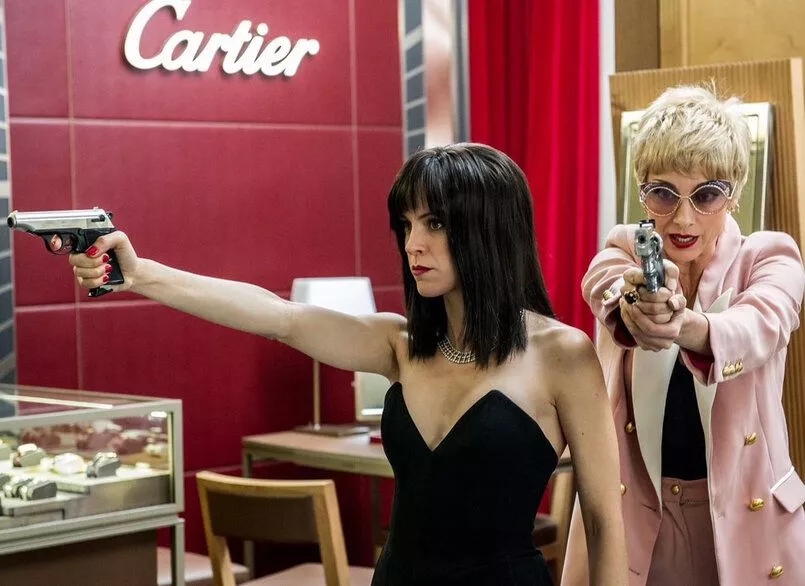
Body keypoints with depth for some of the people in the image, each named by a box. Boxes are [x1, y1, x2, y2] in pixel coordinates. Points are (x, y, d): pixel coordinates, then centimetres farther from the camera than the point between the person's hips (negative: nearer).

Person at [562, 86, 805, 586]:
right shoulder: (625, 253, -2)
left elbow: (757, 327, -29)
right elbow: (605, 288, -27)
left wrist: (686, 327, -51)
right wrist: (633, 304, -51)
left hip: (745, 523, -1)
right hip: (632, 522, 1)